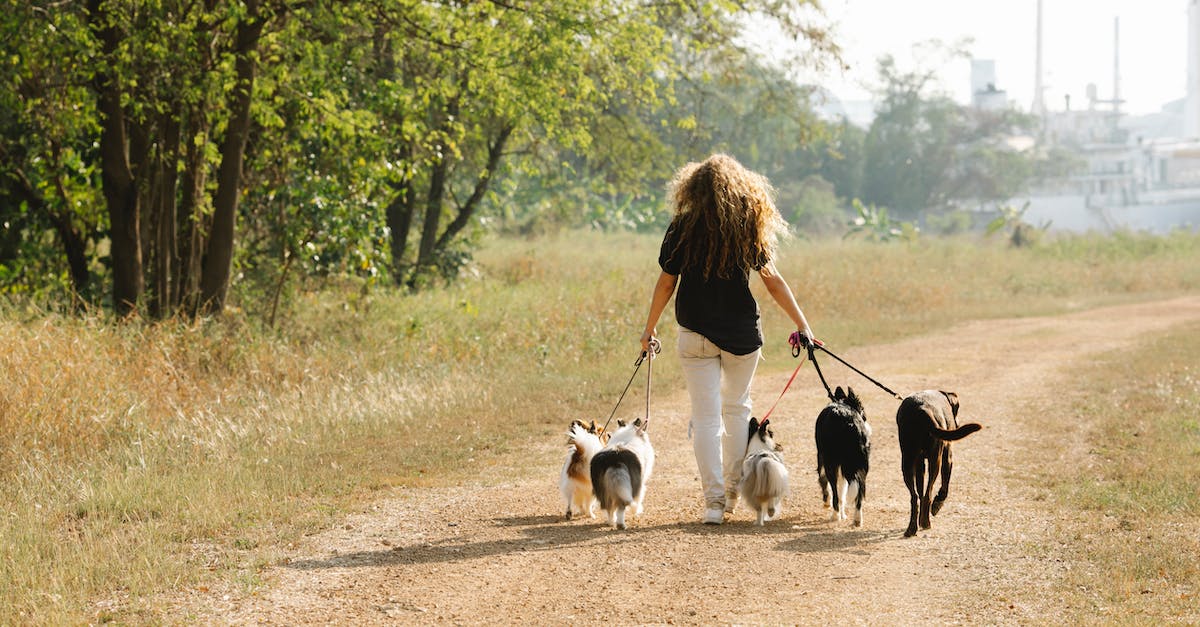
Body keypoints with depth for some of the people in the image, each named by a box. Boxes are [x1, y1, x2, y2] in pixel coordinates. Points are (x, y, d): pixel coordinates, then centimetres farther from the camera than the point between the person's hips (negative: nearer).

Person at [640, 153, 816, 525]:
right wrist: (802, 325, 4)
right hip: (743, 335, 2)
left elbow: (667, 282, -3)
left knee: (707, 417, 0)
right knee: (737, 409, 20)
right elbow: (771, 279, -2)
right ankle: (734, 490, 26)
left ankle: (714, 500, -6)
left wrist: (650, 327, 10)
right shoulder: (748, 227, -2)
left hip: (696, 336, -2)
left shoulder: (684, 227, -6)